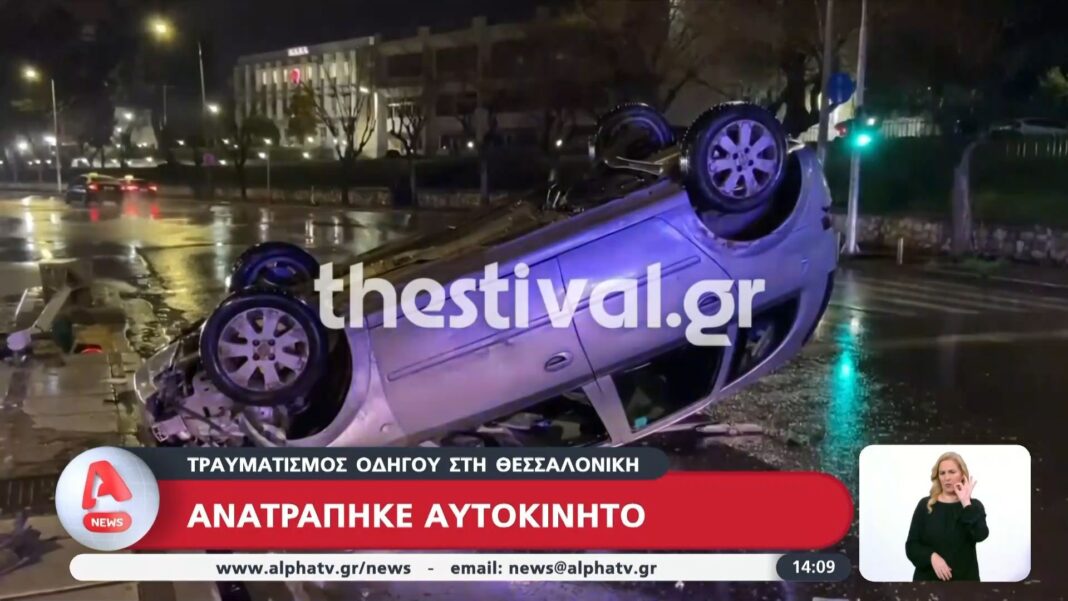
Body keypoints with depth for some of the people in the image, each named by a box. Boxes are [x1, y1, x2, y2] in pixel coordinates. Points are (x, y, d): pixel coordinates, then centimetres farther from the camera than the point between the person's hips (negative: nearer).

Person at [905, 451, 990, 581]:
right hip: (928, 578, 0)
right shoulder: (925, 505, 4)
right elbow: (912, 545, 1)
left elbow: (980, 535, -15)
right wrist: (932, 556, -17)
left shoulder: (973, 506, 5)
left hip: (964, 578, 0)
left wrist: (966, 503, -15)